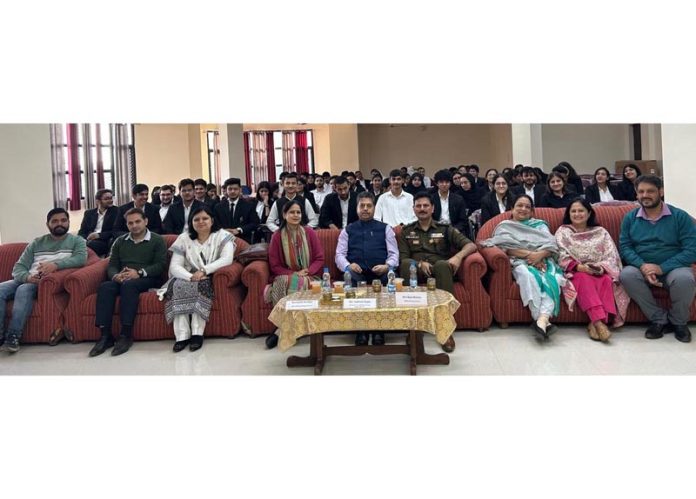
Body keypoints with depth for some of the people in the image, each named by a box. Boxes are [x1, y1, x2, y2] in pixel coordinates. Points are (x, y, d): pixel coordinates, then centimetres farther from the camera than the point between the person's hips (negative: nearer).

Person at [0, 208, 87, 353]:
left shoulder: (76, 240, 11)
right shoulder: (36, 243, 20)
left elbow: (81, 258, -12)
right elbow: (18, 267, 10)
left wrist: (55, 264, -27)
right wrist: (27, 277, -16)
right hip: (28, 279, 4)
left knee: (24, 290, -33)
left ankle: (13, 336, -30)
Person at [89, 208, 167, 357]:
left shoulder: (157, 240, 7)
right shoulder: (120, 241, 21)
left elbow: (161, 265, -5)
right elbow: (112, 265, 12)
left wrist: (139, 273, -19)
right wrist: (116, 275, -13)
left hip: (148, 279, -4)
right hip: (121, 280, 4)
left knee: (129, 284, -37)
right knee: (105, 287, -29)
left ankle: (126, 334, -37)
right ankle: (105, 335, -34)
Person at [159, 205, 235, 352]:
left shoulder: (222, 236, -2)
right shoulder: (184, 238, 5)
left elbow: (227, 259, -18)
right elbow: (175, 266, -5)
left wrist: (203, 271, -27)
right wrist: (191, 277, -25)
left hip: (210, 280, -2)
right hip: (188, 278, 3)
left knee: (201, 285, -34)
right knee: (178, 285, -29)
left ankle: (197, 333, -31)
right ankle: (182, 335, -32)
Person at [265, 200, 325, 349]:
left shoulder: (309, 233, 3)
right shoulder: (277, 236, 2)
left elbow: (319, 258, 3)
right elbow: (274, 265, 2)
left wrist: (307, 272, -15)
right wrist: (293, 273, -13)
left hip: (309, 276, 0)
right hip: (286, 276, 0)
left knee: (300, 284, -35)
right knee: (281, 283, -35)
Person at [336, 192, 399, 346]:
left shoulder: (385, 228, 21)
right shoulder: (348, 230, 22)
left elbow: (394, 253, 11)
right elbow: (339, 254, 12)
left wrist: (387, 266, -12)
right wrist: (348, 266, -11)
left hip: (381, 273, 0)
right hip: (356, 273, 1)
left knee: (389, 280, -36)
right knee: (350, 280, -36)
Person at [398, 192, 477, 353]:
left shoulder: (445, 229, 16)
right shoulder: (406, 231, 19)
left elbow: (471, 245, 5)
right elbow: (402, 258, 7)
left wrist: (458, 256, -17)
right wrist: (419, 263, -14)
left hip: (439, 271, -1)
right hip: (415, 271, 1)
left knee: (442, 264, -37)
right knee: (406, 264, -34)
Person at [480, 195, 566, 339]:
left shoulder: (540, 225, 25)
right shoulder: (504, 226, 18)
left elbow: (552, 245, 8)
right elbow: (506, 247, -1)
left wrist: (539, 254, -14)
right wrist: (529, 254, -15)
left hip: (543, 260, 2)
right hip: (520, 262, -2)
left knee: (551, 278, -35)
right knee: (527, 275, -39)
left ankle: (542, 319, -52)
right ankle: (543, 320, -46)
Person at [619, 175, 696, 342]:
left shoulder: (680, 216, -2)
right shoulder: (630, 218, 6)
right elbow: (625, 247, -1)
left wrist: (662, 268, -21)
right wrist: (642, 266, -21)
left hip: (673, 268, -2)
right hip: (642, 268, 2)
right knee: (626, 275, -31)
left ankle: (678, 322, -5)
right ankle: (659, 319, -14)